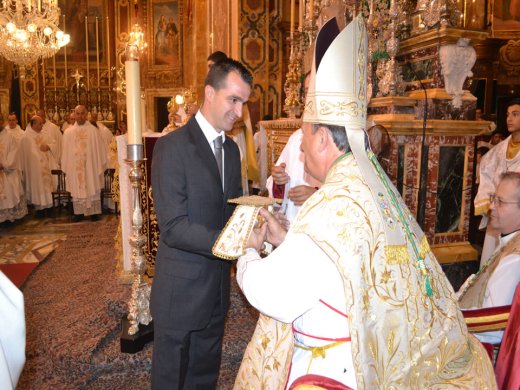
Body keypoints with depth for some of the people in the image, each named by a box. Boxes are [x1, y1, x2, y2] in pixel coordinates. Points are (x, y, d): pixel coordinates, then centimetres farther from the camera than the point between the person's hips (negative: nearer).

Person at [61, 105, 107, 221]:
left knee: (92, 189, 3)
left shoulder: (93, 131, -1)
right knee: (77, 189, 6)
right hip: (75, 167, 2)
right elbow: (65, 152, 8)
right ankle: (78, 213, 12)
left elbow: (99, 150, -1)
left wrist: (100, 168, -3)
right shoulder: (68, 132, 6)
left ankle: (94, 212, 10)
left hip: (91, 167, -2)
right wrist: (66, 169, 5)